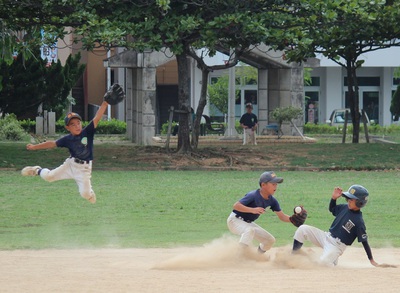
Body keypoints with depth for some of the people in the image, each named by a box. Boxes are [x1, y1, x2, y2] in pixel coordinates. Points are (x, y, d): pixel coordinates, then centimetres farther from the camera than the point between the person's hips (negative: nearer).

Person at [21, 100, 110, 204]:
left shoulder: (87, 132, -12)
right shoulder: (67, 139, -6)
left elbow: (97, 118, -21)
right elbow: (53, 144, 6)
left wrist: (105, 103, -32)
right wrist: (35, 147, 8)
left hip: (84, 168, -2)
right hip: (70, 164, 2)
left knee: (85, 194, -11)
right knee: (48, 176, 2)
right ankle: (38, 170, 39)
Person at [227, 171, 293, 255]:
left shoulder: (272, 201, -4)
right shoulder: (253, 196, -27)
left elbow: (282, 216, -2)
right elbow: (236, 205, -32)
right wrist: (252, 210, -43)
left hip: (248, 223, 9)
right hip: (235, 220, -9)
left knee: (270, 240, 8)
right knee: (250, 230, -40)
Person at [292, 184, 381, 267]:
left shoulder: (359, 222, -19)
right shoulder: (344, 208, 0)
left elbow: (364, 242, -15)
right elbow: (332, 209, 20)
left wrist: (371, 260, -14)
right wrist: (334, 198, -1)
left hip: (337, 246, -7)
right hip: (327, 236, 7)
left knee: (324, 261, -35)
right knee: (302, 229, -7)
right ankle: (293, 255, 3)